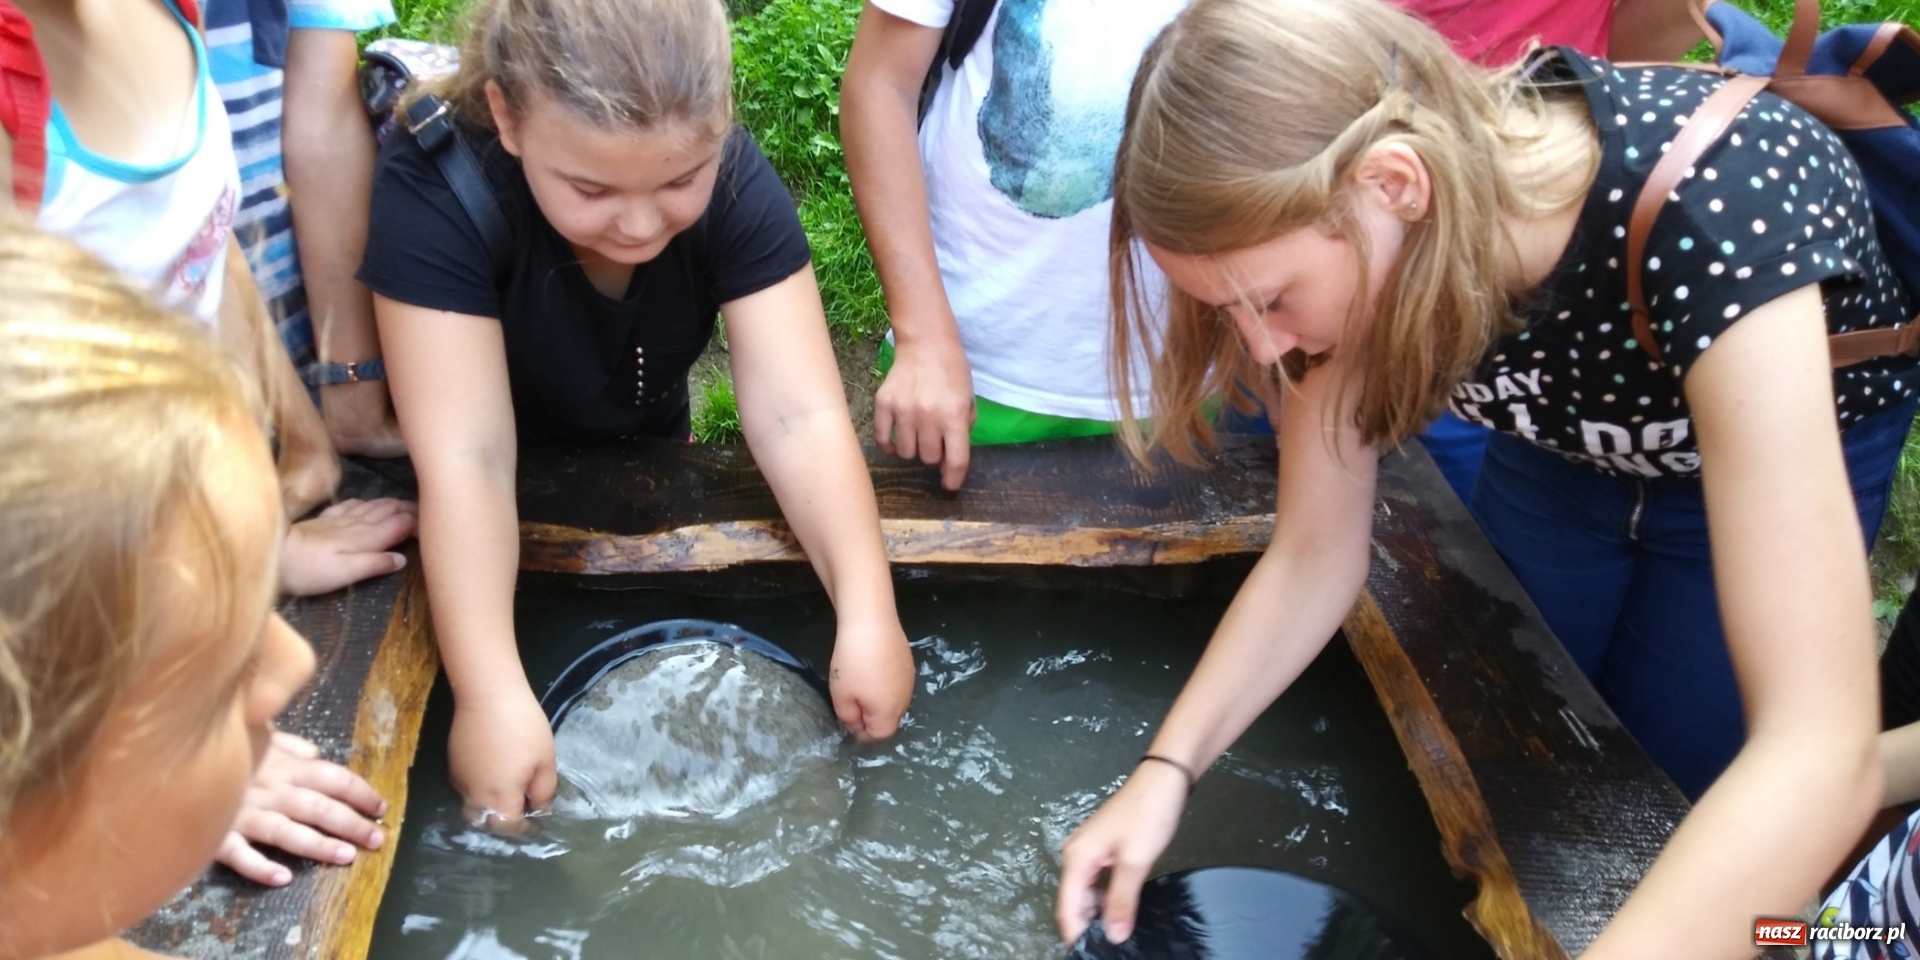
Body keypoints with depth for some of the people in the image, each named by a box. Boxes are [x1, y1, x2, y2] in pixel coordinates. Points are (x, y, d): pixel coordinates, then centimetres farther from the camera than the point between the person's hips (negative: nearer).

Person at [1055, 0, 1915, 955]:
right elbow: (1313, 556, -18)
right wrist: (1166, 769, -30)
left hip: (1787, 452, -3)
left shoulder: (1707, 217, -44)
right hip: (1560, 440, 3)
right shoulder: (1360, 235, -29)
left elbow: (1819, 755, -48)